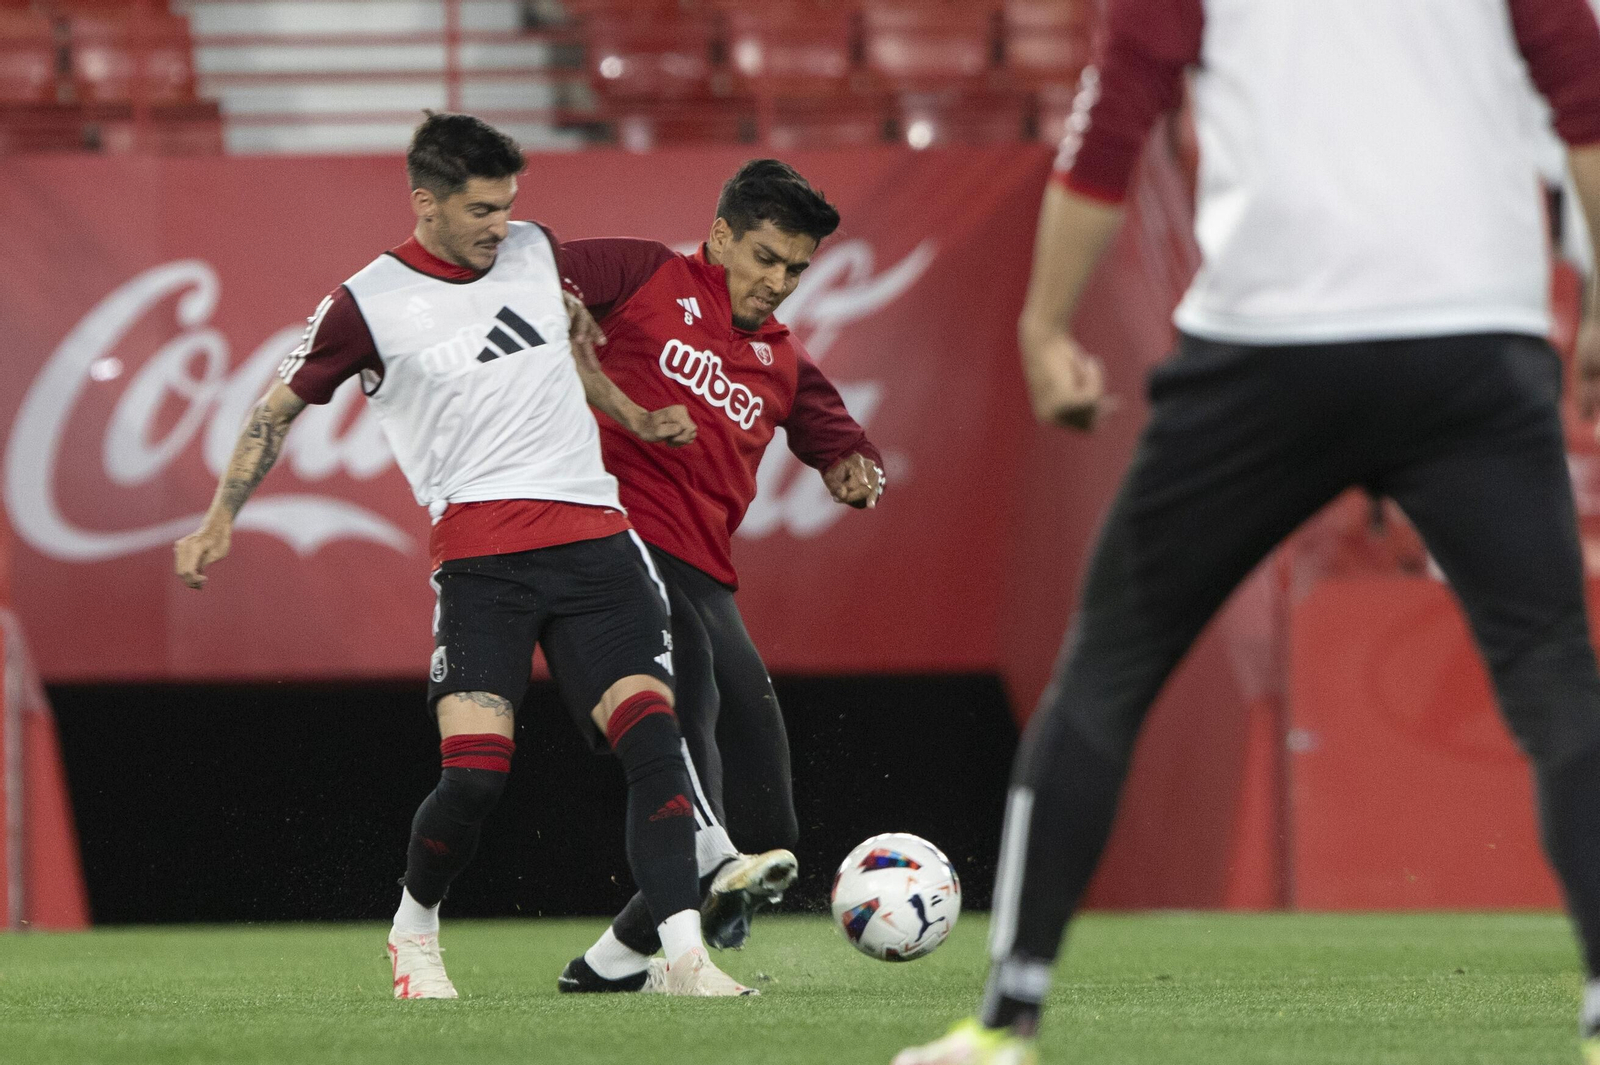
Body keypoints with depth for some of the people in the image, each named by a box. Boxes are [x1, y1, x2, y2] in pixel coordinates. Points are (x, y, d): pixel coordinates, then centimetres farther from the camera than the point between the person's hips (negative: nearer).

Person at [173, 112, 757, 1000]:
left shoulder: (534, 251, 12)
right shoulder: (369, 305, -2)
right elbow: (280, 408, 10)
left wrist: (633, 417, 32)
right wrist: (220, 519, 5)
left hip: (593, 534, 4)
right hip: (480, 550, -4)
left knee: (652, 735, -13)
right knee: (475, 772, -16)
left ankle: (684, 957, -16)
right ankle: (413, 933, 11)